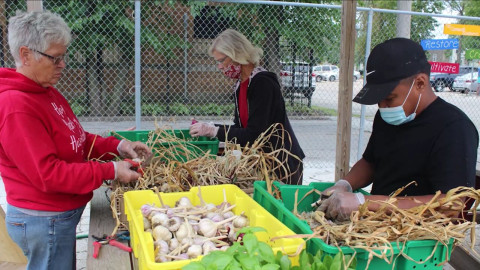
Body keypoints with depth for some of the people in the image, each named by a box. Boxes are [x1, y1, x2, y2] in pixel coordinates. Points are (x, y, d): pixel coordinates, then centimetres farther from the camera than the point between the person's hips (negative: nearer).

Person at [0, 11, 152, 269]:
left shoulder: (45, 91, 6)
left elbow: (75, 141, 11)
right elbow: (48, 174, -25)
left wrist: (118, 146, -3)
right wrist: (110, 171, -23)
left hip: (58, 216, 9)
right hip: (44, 221, -9)